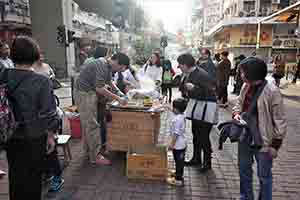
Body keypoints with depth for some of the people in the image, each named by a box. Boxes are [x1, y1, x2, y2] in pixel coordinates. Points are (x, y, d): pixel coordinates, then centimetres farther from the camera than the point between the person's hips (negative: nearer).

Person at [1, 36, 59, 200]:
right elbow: (48, 114, -16)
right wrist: (50, 135, -2)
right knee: (33, 177, 16)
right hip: (34, 139, -3)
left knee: (15, 177, 23)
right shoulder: (42, 82, -19)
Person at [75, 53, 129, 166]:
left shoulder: (108, 67, 9)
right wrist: (118, 98, -23)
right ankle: (95, 157, 4)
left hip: (89, 94, 10)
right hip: (85, 94, -10)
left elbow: (109, 83, 19)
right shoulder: (102, 65, -22)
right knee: (92, 126, -6)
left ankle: (88, 152, 29)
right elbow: (99, 88, -28)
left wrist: (120, 94, 7)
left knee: (87, 125, 16)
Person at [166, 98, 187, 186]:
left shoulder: (177, 119, -27)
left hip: (178, 145, -10)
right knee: (179, 161, 24)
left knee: (179, 161, 2)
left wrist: (172, 144, -20)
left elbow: (176, 133, -25)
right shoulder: (181, 116, 3)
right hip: (181, 144, 10)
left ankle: (178, 180, 15)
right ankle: (178, 174, 41)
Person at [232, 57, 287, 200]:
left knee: (264, 176, 15)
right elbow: (238, 103, 15)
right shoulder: (246, 86, -2)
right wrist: (236, 113, -6)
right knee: (244, 170, 23)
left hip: (263, 142, -6)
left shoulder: (272, 91, -21)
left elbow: (280, 122, -15)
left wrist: (275, 145, -13)